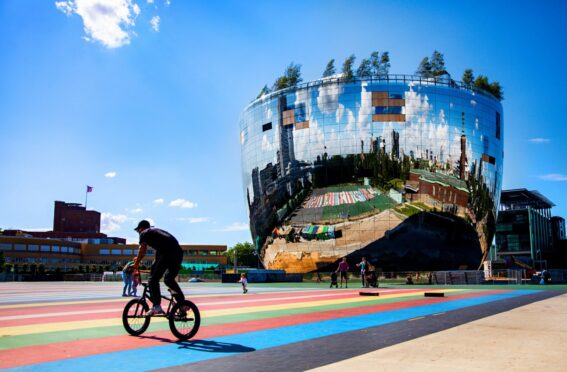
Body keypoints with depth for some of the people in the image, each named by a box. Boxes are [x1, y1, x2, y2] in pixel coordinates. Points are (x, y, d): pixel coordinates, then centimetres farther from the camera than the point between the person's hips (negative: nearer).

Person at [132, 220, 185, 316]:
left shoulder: (145, 233, 14)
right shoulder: (157, 231, 36)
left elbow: (142, 250, 6)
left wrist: (136, 265, 14)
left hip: (167, 253, -8)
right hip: (178, 252, 8)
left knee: (153, 279, -1)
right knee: (169, 279, 22)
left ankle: (157, 307, -8)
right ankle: (182, 303, 20)